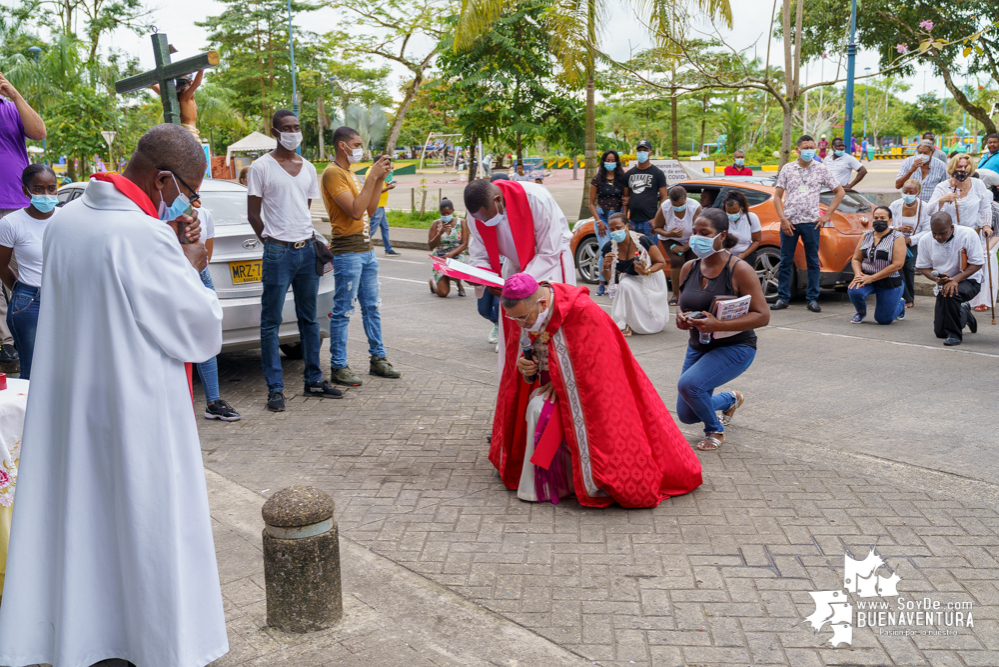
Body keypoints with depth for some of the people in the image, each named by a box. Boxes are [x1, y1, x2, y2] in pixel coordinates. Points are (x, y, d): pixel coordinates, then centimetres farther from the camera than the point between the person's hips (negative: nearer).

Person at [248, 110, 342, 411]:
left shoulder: (308, 168, 13)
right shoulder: (261, 167, -4)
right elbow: (253, 214, -2)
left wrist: (308, 239, 8)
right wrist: (273, 243, -3)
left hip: (307, 250, 6)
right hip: (278, 252, -6)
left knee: (309, 319, 12)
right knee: (271, 321, -1)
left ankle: (314, 380, 21)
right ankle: (275, 388, 4)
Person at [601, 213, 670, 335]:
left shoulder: (642, 241, -29)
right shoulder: (609, 248, -19)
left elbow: (662, 263, -19)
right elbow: (608, 278, -11)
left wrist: (646, 272, -37)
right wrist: (606, 266, -33)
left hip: (652, 278, -2)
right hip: (630, 279, 2)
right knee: (624, 286, -32)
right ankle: (627, 324, -13)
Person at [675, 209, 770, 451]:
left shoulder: (739, 270, -19)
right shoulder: (689, 268, -2)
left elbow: (762, 316, -22)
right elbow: (682, 304, 13)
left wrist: (719, 325, -34)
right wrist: (680, 317, -13)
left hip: (735, 347, -6)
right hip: (698, 347, 7)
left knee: (688, 384, -29)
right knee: (686, 415, 11)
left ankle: (715, 431, 1)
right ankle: (731, 400, 43)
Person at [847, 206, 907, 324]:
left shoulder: (897, 238, -8)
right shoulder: (866, 236, 6)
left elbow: (897, 264, -16)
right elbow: (856, 259, 7)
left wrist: (872, 278, -21)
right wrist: (858, 274, -16)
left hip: (889, 282, -3)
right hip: (866, 277, 3)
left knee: (884, 320, -2)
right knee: (854, 291, -32)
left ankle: (900, 304, 35)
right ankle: (861, 312, 5)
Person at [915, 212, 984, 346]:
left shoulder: (968, 234, -17)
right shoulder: (925, 240, -8)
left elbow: (977, 263, -16)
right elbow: (923, 267, 0)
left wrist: (955, 279, -29)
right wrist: (936, 278, -22)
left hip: (968, 281, -4)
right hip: (943, 284, 5)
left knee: (950, 293, -41)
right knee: (940, 332, 3)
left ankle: (955, 334, -20)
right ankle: (964, 313, 38)